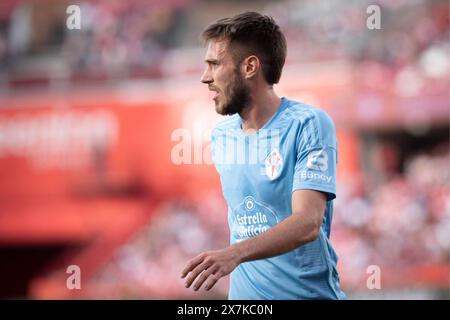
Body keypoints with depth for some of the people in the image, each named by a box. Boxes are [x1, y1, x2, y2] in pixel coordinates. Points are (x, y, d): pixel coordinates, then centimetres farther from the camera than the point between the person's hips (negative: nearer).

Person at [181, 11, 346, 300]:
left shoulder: (308, 125, -15)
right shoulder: (220, 136, 5)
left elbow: (307, 223, -26)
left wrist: (234, 254, -39)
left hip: (309, 292, -5)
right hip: (243, 292, 5)